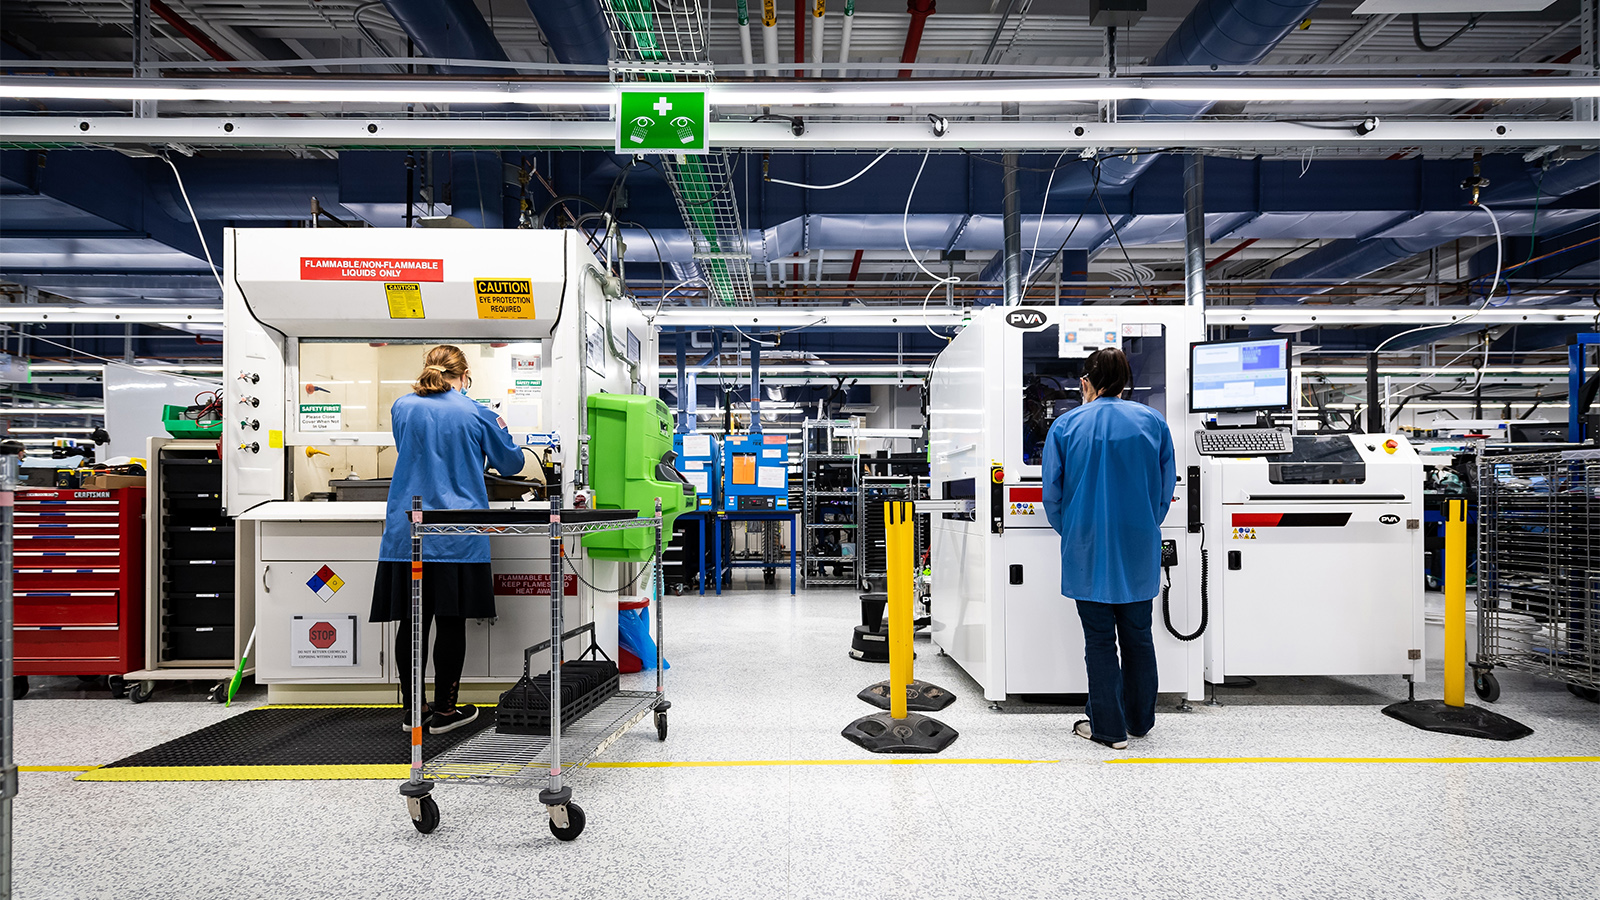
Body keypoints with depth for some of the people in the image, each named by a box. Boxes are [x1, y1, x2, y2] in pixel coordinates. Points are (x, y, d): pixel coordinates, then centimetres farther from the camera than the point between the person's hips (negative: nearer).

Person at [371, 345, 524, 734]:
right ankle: (444, 710, 11)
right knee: (451, 621, 3)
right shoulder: (476, 413, -1)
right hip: (457, 536, -3)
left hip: (406, 531, 3)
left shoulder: (401, 408, 7)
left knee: (411, 622, 8)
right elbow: (511, 463, 12)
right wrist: (500, 428, 30)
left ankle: (413, 709, 19)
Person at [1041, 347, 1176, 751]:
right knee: (1138, 636, 14)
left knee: (1099, 640, 6)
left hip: (1088, 551, -2)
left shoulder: (1065, 426, -4)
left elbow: (1052, 494, -1)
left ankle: (1108, 727, 13)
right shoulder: (1152, 422, 1)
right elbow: (1166, 488, 5)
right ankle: (1140, 721, 28)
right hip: (1139, 551, 2)